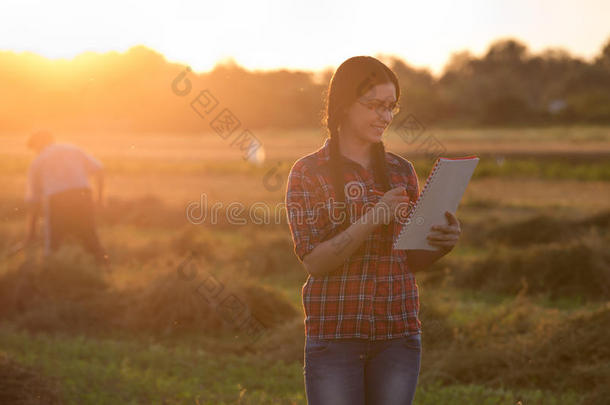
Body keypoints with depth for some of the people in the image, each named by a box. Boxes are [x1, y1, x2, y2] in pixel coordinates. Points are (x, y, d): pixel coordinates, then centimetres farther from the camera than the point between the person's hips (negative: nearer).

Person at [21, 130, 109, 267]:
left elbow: (32, 201, 21)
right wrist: (99, 196, 19)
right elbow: (98, 168, 10)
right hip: (83, 194, 2)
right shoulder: (73, 149, 25)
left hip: (56, 200, -2)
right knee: (90, 239, 16)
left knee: (52, 247, 9)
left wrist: (31, 233, 27)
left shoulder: (36, 162, 21)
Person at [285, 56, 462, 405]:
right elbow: (314, 261, -11)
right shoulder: (308, 173, -2)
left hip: (398, 334, 3)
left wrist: (444, 243, -11)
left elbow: (413, 260, 11)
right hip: (335, 334, -3)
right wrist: (373, 218, -22)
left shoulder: (401, 172, 8)